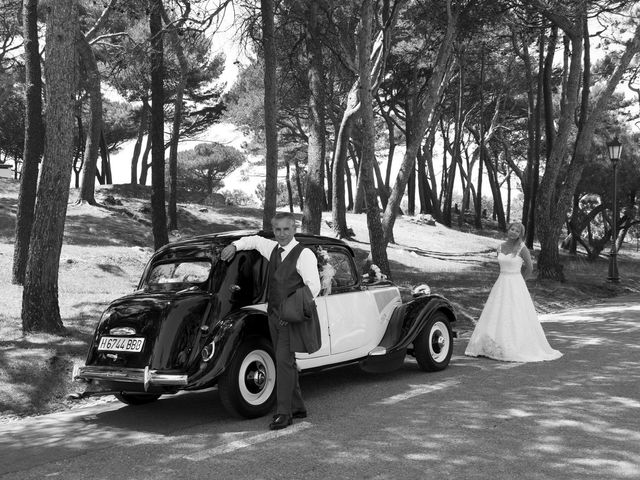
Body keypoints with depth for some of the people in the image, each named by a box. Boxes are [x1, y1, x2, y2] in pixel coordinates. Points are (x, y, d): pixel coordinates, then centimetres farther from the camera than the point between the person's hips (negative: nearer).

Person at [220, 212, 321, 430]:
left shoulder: (304, 255, -11)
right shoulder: (272, 248, 10)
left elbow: (313, 287, -17)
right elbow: (254, 240, 29)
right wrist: (235, 245, 12)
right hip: (274, 314, 7)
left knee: (284, 361, -13)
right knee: (287, 362, 13)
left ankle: (283, 413, -9)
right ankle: (298, 407, 24)